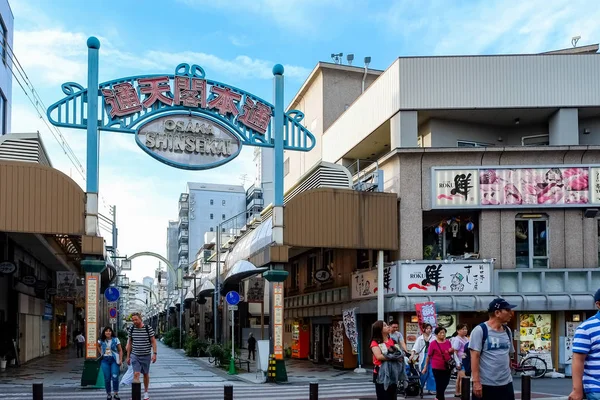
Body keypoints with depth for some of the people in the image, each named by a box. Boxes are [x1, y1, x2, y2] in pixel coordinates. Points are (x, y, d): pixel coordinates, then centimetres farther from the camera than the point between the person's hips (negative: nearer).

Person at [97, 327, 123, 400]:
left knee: (115, 377, -13)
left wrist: (120, 360, -9)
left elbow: (120, 350, 0)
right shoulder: (101, 340, 5)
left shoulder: (115, 340, -2)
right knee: (107, 378, 3)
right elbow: (97, 346, 27)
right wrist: (101, 353, 12)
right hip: (105, 361, 2)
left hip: (114, 360, -2)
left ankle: (116, 394, -2)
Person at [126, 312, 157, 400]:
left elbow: (153, 341, -5)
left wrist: (154, 354, -13)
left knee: (146, 374, 12)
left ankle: (146, 392, 28)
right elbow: (129, 343, 8)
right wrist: (128, 356, 9)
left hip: (146, 356, -1)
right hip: (135, 356, 1)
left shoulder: (148, 328, -9)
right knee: (136, 374, -11)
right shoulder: (131, 329, -1)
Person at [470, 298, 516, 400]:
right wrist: (476, 381, -18)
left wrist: (508, 374, 18)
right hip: (485, 384, -7)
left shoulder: (507, 331, 10)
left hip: (506, 383, 7)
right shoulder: (480, 330, -11)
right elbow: (474, 356, -14)